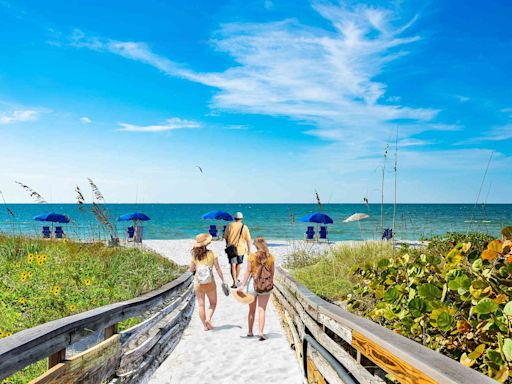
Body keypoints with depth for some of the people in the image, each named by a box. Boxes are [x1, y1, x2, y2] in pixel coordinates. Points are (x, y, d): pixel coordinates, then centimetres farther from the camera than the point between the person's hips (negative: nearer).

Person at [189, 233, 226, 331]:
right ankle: (208, 318, -5)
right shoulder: (212, 254, -9)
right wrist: (223, 281, -3)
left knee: (201, 305, 10)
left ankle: (205, 325, 13)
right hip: (210, 283, -2)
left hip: (198, 283, 2)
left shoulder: (194, 256, -4)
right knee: (213, 303, 16)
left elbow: (191, 270, 3)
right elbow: (218, 269, -9)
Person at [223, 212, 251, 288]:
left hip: (231, 248, -1)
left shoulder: (230, 225, -4)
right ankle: (236, 280, 34)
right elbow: (248, 240, -3)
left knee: (233, 265, -2)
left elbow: (225, 236, 1)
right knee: (238, 264, 19)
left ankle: (235, 282, -12)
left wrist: (227, 243, 20)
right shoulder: (245, 227, -3)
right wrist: (249, 250, 5)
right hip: (240, 249, 2)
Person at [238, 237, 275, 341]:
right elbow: (272, 272, 3)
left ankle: (250, 332, 26)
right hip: (266, 286, 1)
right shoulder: (270, 257, -3)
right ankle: (261, 333, -4)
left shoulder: (252, 256, -10)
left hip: (253, 285, -1)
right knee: (262, 310, 5)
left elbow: (248, 271, -10)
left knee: (252, 310, 15)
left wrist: (242, 285, -7)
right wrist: (271, 283, 17)